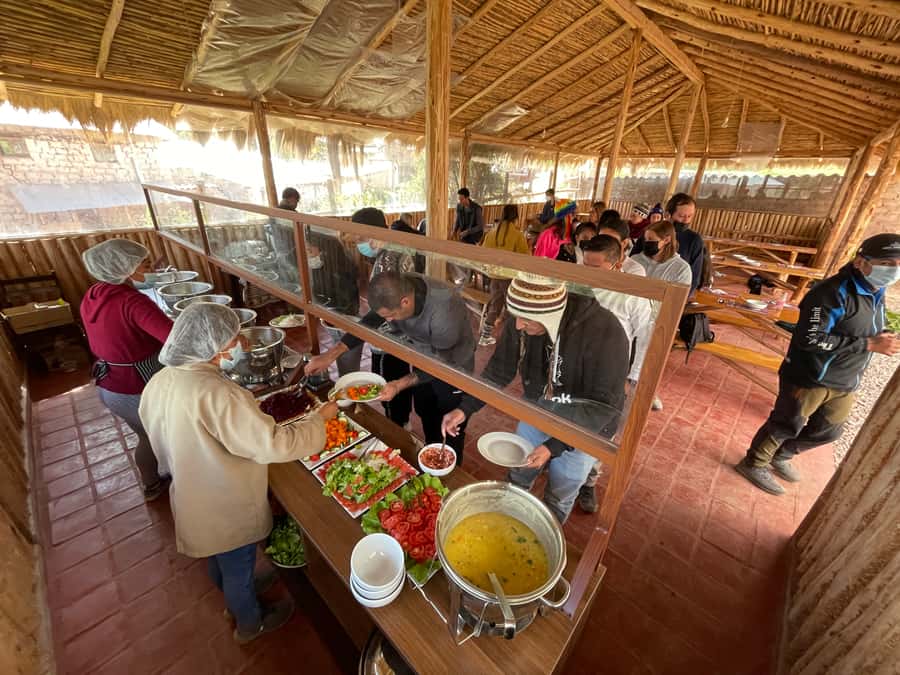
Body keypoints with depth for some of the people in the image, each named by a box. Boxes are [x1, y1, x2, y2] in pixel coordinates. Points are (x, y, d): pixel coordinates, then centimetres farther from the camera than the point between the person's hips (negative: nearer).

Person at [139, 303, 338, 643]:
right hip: (226, 509, -7)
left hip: (194, 498, 8)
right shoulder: (216, 394, -38)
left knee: (219, 560, 33)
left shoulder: (160, 382, -10)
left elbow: (164, 438, 7)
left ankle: (233, 601, 61)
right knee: (238, 568, 21)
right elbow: (273, 445, -38)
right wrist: (319, 418, -25)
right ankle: (250, 624, 49)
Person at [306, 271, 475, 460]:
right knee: (426, 416, 24)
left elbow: (441, 363, -29)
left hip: (453, 366, -6)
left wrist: (400, 384, -35)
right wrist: (330, 355, -19)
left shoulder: (444, 311, -41)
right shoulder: (398, 289, -23)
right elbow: (368, 323, -12)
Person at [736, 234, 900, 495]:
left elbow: (865, 332, 21)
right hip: (809, 379, -9)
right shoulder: (833, 292, -22)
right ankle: (754, 463, 25)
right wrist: (869, 345, -26)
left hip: (845, 384, 9)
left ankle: (780, 456, 42)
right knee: (785, 426, 5)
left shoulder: (876, 293, 7)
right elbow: (811, 339, -28)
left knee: (827, 432, 21)